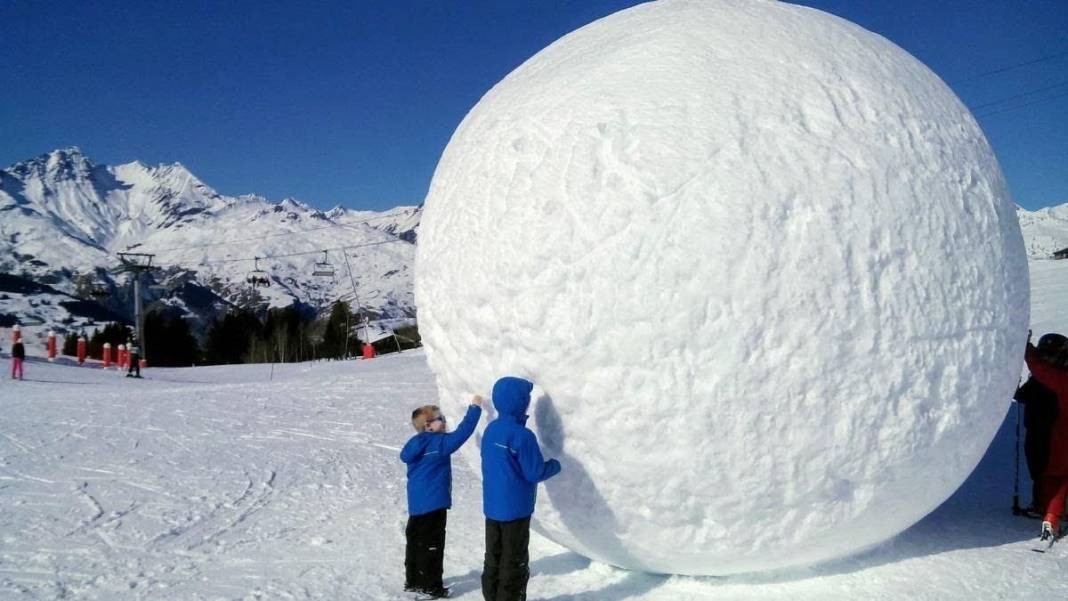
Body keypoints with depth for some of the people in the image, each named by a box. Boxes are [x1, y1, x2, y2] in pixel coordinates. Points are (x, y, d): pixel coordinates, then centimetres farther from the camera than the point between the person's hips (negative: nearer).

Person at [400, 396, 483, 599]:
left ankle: (413, 581, 28)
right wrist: (475, 408, -10)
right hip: (433, 504, -8)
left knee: (415, 541, 17)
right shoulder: (440, 443, -16)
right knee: (431, 545, 0)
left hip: (416, 503, 8)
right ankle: (431, 586, 7)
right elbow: (462, 432, -17)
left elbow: (405, 456, 19)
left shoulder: (414, 445, 5)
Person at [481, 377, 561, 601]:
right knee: (514, 561, 6)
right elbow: (535, 473, -17)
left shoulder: (491, 429, 2)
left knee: (493, 557, 16)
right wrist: (556, 465, 0)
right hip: (515, 509, -7)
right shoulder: (522, 435, -21)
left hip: (492, 506, 7)